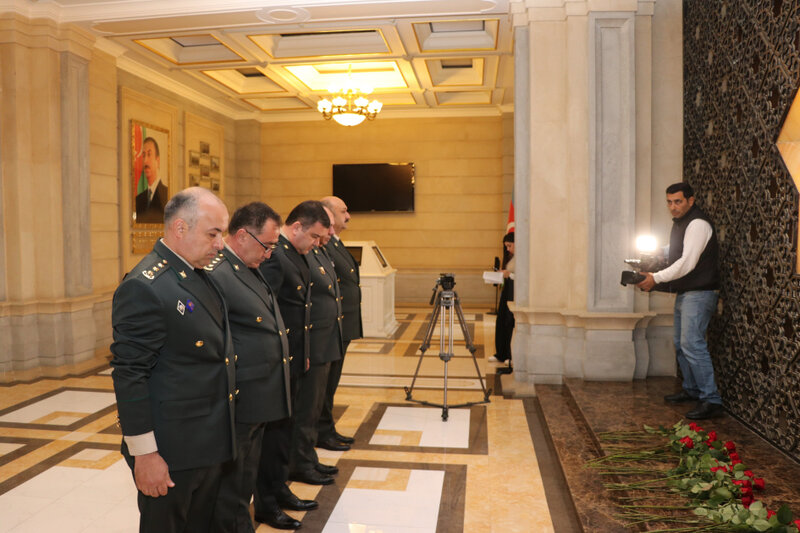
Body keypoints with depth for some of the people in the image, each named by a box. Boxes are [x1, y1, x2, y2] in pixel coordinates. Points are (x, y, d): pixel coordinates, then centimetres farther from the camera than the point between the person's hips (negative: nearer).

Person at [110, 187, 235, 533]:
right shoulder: (144, 287, -20)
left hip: (210, 444, 8)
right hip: (170, 452, -8)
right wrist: (144, 453, -18)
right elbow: (129, 375, -20)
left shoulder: (201, 275, 7)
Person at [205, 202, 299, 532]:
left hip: (260, 398, 9)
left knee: (247, 477, 24)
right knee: (232, 482, 10)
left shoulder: (250, 267, 9)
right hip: (239, 400, -9)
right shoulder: (216, 273, -21)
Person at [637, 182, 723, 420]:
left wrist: (656, 278, -20)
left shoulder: (698, 224, -14)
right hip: (684, 293, 10)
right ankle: (691, 390, 28)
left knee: (692, 344, -15)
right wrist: (653, 275, 8)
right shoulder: (679, 223, 17)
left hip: (699, 293, -10)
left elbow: (687, 263, -22)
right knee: (681, 344, 15)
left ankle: (711, 400, -12)